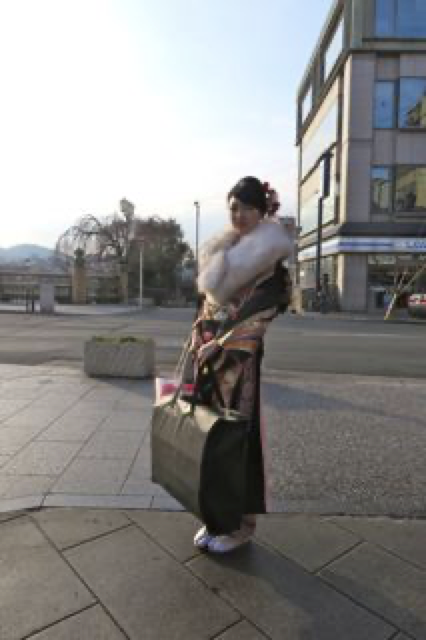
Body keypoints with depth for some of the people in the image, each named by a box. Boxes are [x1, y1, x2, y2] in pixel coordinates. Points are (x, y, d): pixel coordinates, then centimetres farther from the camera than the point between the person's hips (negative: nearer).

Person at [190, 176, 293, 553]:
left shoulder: (269, 255, -7)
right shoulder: (220, 250, 14)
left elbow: (265, 311, -14)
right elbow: (207, 301, 14)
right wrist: (198, 339, 7)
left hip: (243, 356, -7)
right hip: (210, 353, 7)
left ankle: (243, 521, 18)